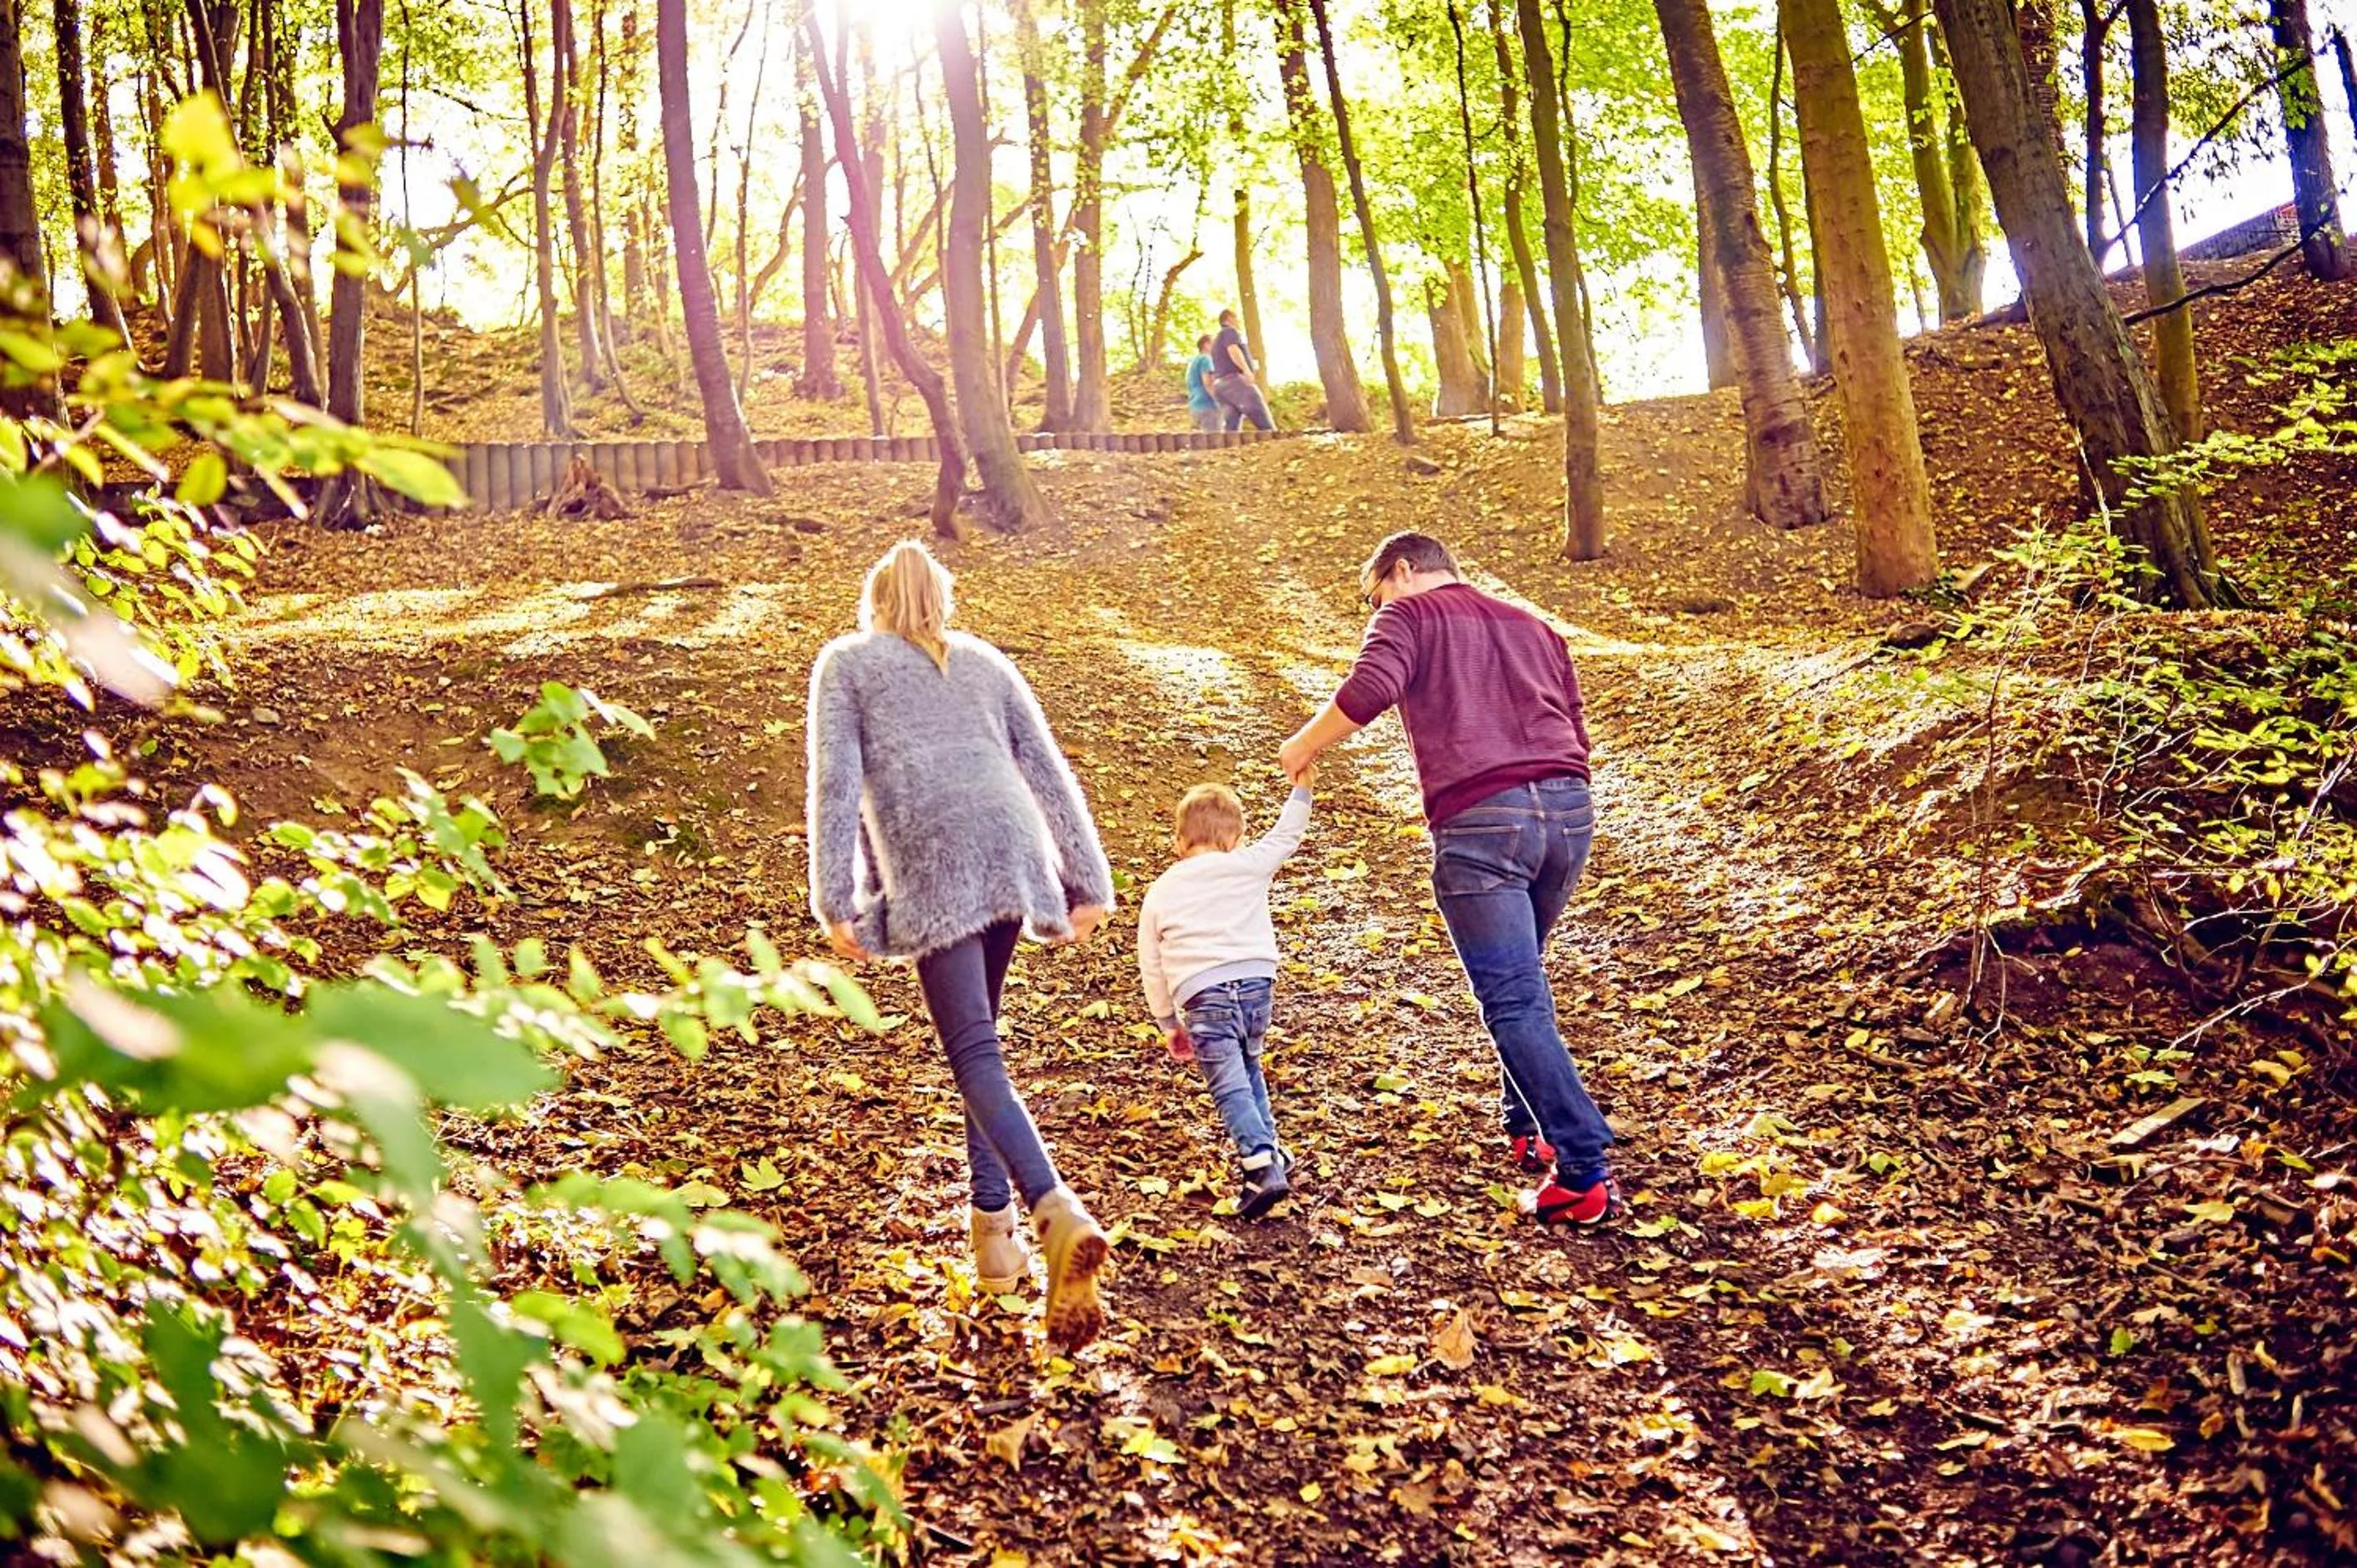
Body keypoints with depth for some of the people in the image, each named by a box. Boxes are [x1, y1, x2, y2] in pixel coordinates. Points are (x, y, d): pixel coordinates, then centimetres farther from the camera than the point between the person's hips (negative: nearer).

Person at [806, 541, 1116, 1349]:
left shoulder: (846, 661, 19)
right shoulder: (984, 660, 28)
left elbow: (836, 783, 5)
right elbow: (1049, 773, 20)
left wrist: (836, 903, 0)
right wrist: (1090, 882, 18)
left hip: (930, 865, -4)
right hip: (1013, 852, 4)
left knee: (974, 1053, -10)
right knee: (976, 1033, 20)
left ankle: (1056, 1213, -31)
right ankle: (992, 1224, 18)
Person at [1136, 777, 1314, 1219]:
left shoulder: (1159, 893, 14)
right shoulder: (1247, 866, 10)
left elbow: (1151, 968, 15)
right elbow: (1286, 835, 25)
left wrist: (1168, 1023, 24)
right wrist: (1301, 785, 36)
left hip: (1203, 995, -2)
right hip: (1257, 982, 3)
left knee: (1231, 1087, -7)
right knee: (1247, 1069, 25)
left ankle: (1264, 1168, -21)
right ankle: (1269, 1153, 26)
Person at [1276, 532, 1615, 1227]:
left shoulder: (1409, 614, 10)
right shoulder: (1533, 627, 28)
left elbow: (1371, 689, -10)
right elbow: (1575, 736, 23)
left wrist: (1305, 746, 3)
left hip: (1479, 822, -6)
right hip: (1570, 806, 7)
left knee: (1514, 1003, -3)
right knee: (1523, 979, 25)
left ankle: (1584, 1172, -6)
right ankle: (1530, 1129, 32)